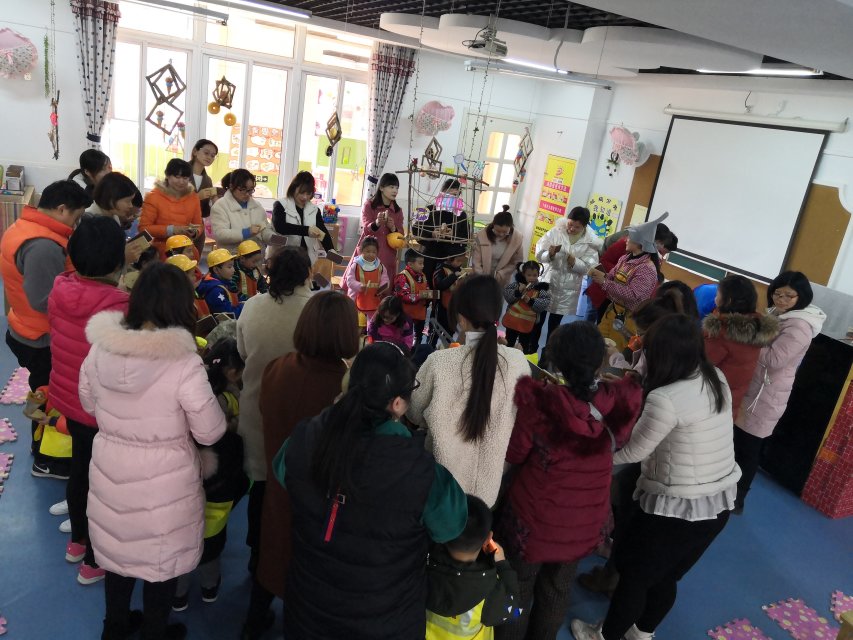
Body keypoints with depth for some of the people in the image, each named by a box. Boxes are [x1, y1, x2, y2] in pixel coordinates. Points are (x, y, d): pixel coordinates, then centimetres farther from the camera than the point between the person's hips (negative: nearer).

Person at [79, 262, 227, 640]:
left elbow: (89, 404, 7)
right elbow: (211, 433, -17)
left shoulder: (100, 349, -11)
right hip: (163, 479, -5)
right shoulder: (184, 363, -27)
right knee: (160, 558, 19)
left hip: (110, 469, 5)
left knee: (119, 546, 27)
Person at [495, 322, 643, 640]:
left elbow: (514, 453, -11)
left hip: (536, 519, -3)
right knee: (557, 592, 28)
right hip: (584, 524, 4)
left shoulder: (541, 402, -28)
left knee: (518, 591, 21)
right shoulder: (621, 402, -17)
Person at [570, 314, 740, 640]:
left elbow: (634, 451, -15)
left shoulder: (666, 398, -27)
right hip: (719, 503, 7)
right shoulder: (718, 379, -3)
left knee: (633, 574, 17)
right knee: (666, 576, 27)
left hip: (678, 507, -7)